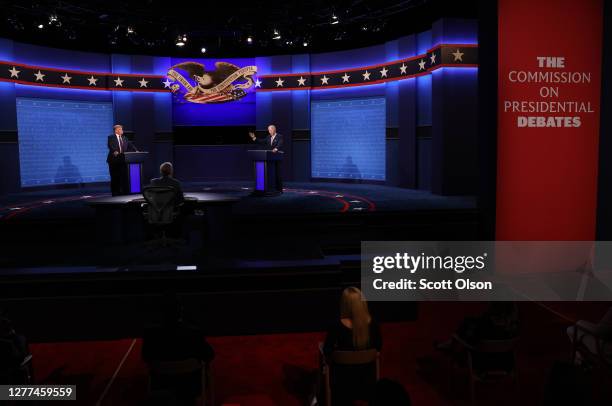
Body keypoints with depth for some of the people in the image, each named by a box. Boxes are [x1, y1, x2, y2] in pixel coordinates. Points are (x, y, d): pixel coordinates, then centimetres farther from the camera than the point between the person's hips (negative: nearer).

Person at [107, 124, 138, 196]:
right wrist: (114, 151, -35)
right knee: (115, 178, 1)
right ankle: (115, 193, 9)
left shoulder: (124, 138, 17)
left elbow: (130, 145, 8)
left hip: (123, 160, 4)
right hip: (114, 160, -4)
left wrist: (136, 151, -8)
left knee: (124, 176, 0)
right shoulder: (111, 137, 0)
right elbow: (110, 146, -17)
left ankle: (125, 192, 6)